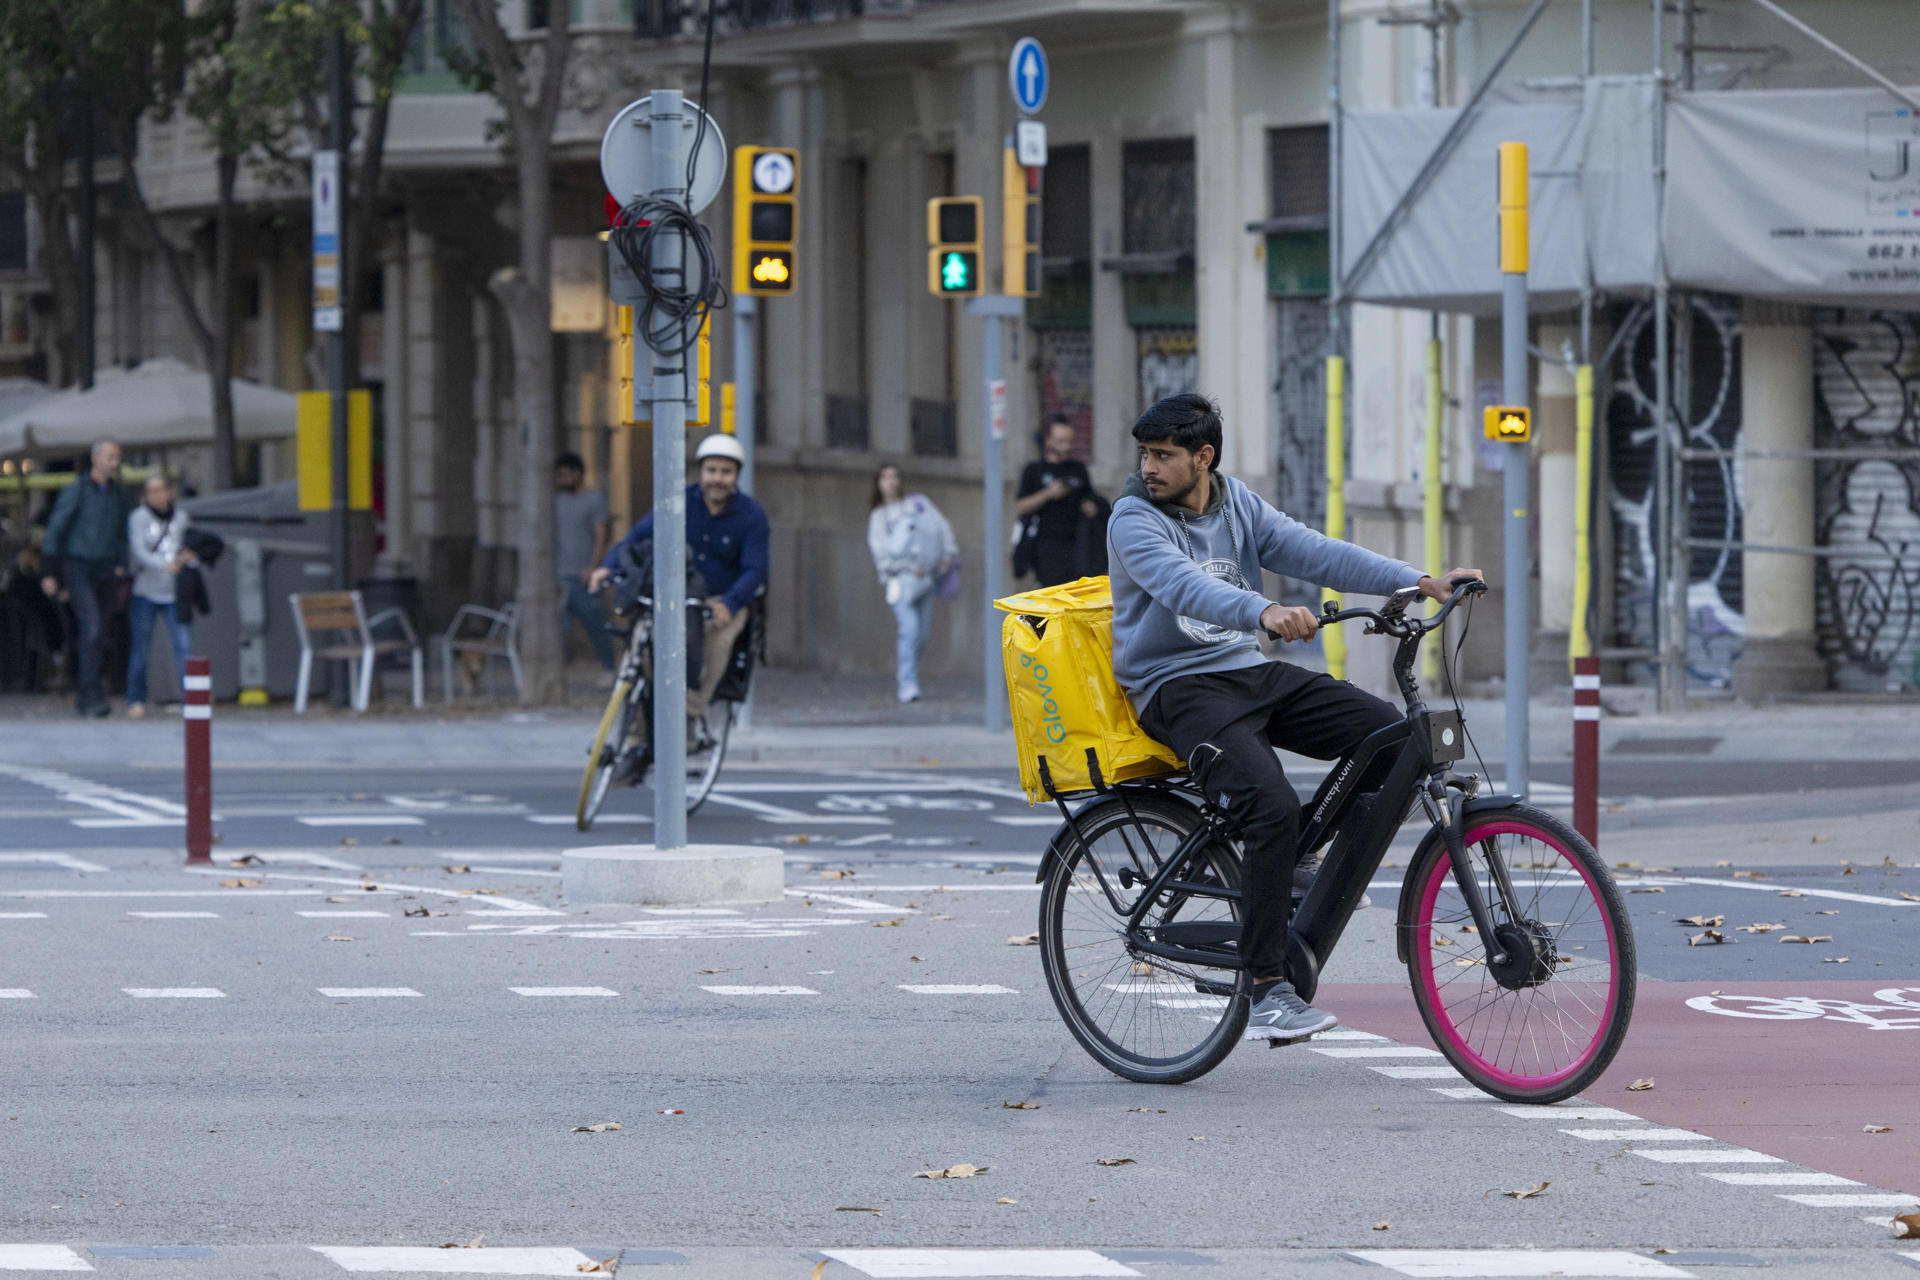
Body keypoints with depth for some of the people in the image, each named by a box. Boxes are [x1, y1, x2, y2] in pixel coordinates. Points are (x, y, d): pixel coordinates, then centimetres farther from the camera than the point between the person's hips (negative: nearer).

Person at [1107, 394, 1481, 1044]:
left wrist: (1420, 582, -13)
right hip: (1179, 690, -7)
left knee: (1388, 734, -10)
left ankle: (1297, 869, 8)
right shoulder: (1134, 519, -10)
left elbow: (1313, 551, 0)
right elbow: (1185, 585, -30)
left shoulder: (1238, 505, 9)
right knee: (1272, 804, -29)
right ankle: (1266, 991, -26)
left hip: (1249, 672, 7)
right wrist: (1265, 612, -48)